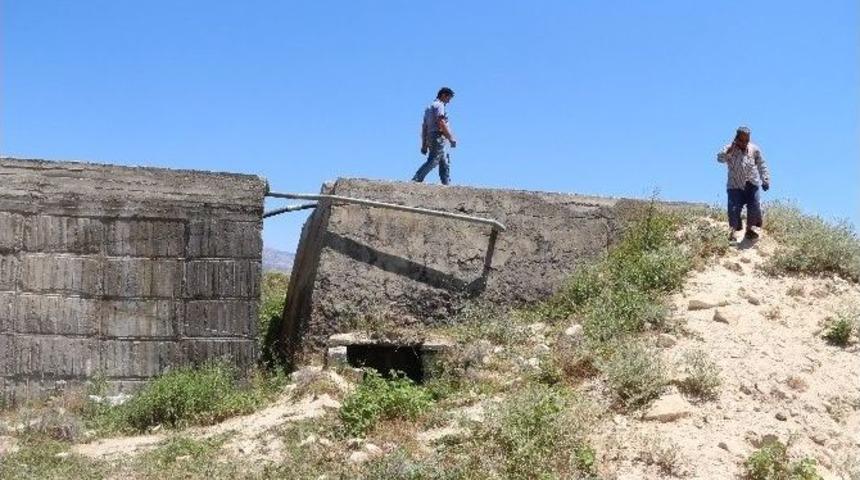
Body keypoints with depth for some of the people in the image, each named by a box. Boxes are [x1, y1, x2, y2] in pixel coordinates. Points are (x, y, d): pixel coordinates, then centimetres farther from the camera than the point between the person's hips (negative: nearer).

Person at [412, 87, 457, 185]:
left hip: (430, 138, 10)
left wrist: (424, 145, 20)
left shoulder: (429, 107, 25)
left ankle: (446, 183, 8)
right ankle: (416, 180, -19)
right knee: (433, 161, -14)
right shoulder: (439, 105, -4)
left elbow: (424, 126, 22)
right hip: (438, 137, -10)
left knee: (445, 163, 11)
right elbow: (441, 122, -17)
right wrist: (451, 138, -17)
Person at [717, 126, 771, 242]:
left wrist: (765, 180, 2)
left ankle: (750, 229, 13)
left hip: (751, 184, 2)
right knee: (734, 208, -12)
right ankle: (734, 230, 2)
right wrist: (731, 149, -30)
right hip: (735, 185, -2)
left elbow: (761, 166, 8)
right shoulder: (729, 149, -4)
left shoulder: (754, 149, 3)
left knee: (754, 206, -4)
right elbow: (720, 158, -22)